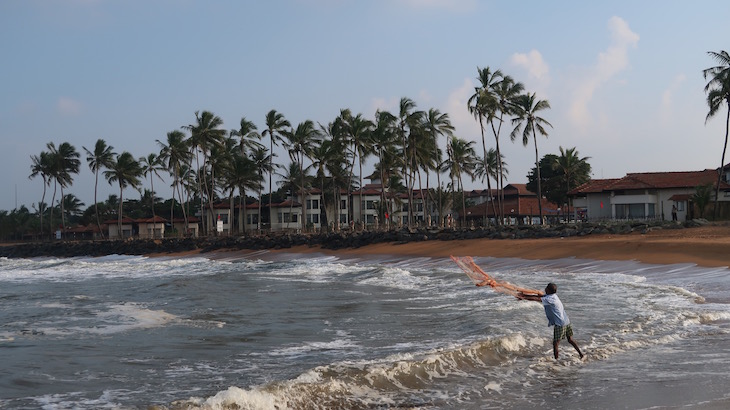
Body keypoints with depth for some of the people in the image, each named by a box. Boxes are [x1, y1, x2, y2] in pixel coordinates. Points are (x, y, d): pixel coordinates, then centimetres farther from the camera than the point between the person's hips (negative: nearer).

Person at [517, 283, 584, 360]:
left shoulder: (550, 298, -18)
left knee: (555, 343, -2)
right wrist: (525, 295, 9)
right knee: (570, 340, 19)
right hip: (566, 321, 10)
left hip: (560, 324, -10)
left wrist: (524, 298, -17)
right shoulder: (552, 296, 9)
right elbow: (539, 296, 12)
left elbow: (537, 299, -22)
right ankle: (581, 354, 24)